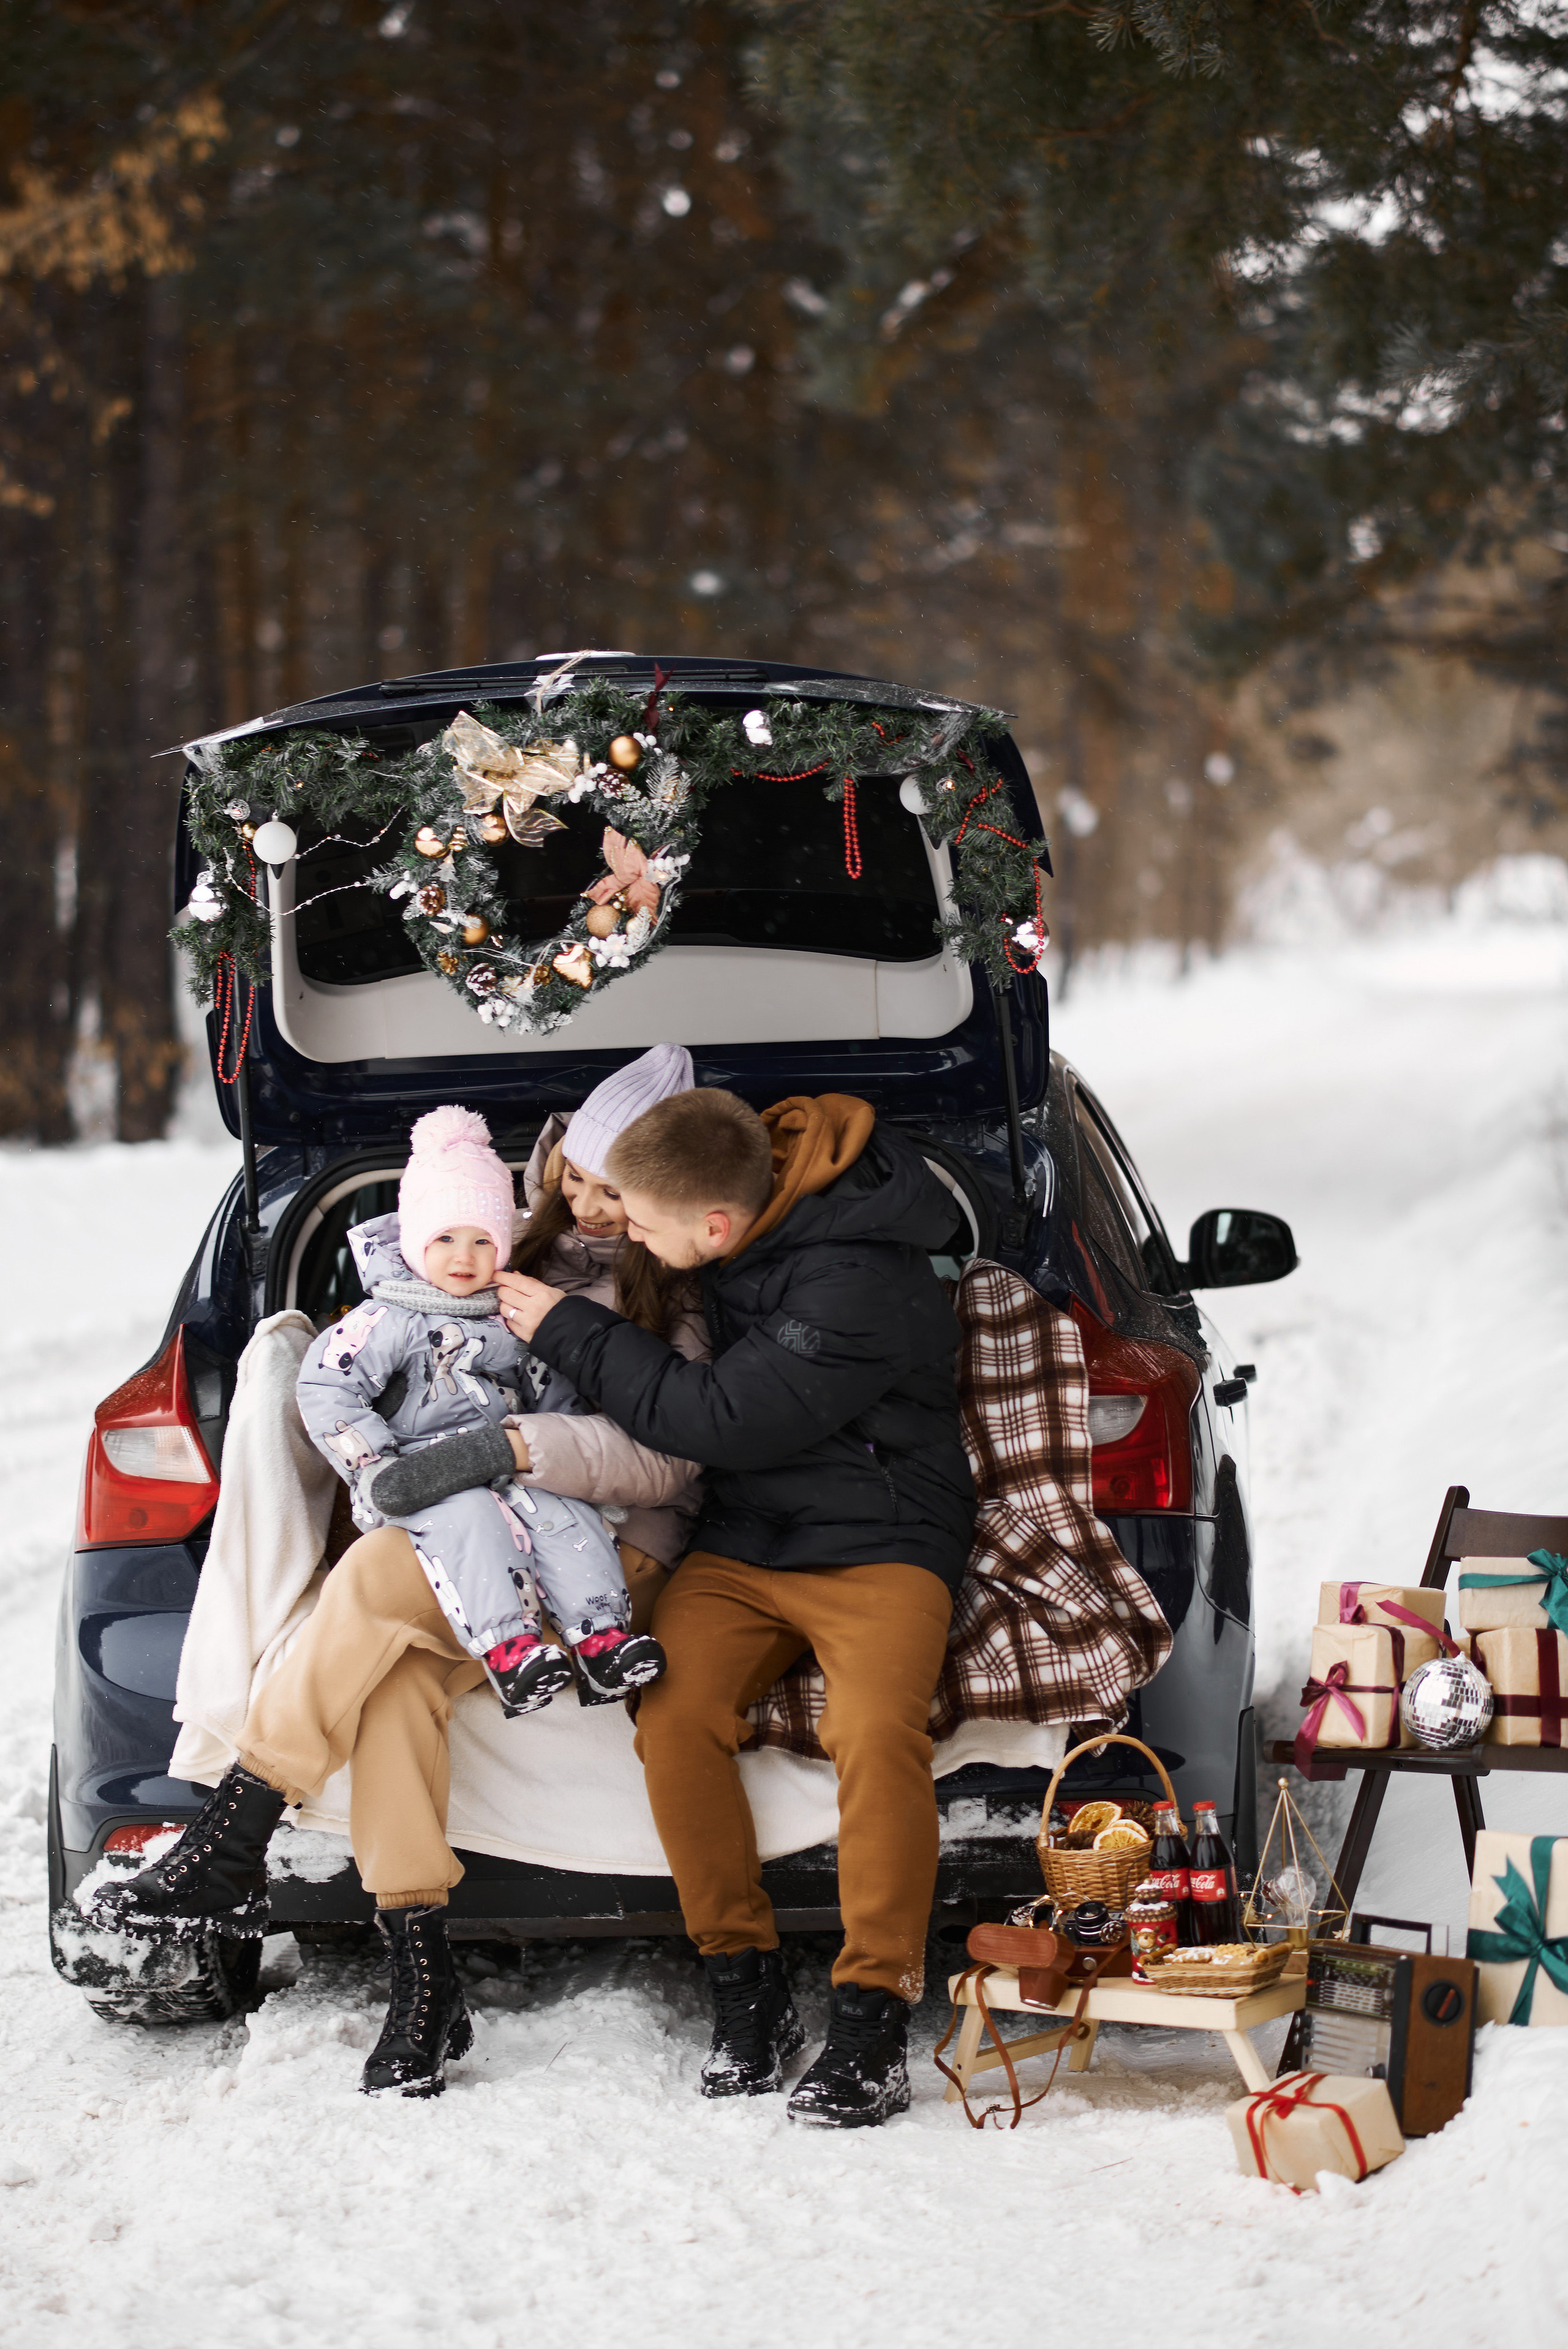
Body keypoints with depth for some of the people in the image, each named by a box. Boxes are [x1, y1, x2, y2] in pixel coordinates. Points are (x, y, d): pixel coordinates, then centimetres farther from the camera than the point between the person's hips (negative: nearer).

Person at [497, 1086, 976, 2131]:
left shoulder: (858, 1287, -26)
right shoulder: (746, 1171, -1)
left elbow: (721, 1420, -21)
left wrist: (570, 1330, -14)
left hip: (876, 1544, -6)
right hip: (741, 1543, 7)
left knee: (875, 1731, -32)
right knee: (672, 1716, -19)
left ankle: (874, 2020, -21)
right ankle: (749, 1990, -7)